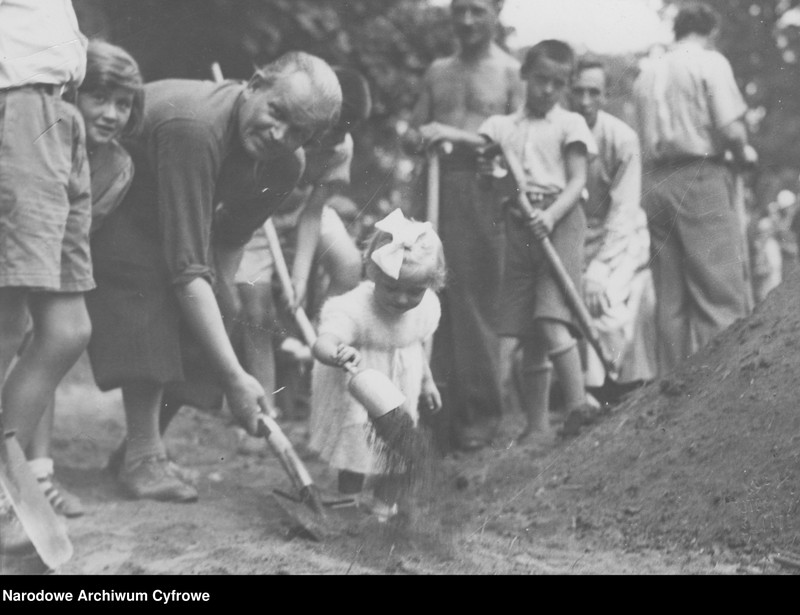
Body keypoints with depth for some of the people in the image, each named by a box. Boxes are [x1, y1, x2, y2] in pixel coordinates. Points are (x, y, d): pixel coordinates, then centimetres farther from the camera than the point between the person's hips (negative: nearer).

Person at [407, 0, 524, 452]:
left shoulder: (511, 73, 3)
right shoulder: (438, 72, 18)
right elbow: (413, 131, 22)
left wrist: (461, 135, -14)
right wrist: (423, 137, -2)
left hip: (482, 191, -5)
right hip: (435, 189, 5)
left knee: (477, 303, -6)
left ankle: (481, 413, 1)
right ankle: (439, 407, 6)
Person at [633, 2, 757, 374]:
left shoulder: (646, 74, 18)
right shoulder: (710, 62, -1)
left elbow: (646, 140, 14)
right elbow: (731, 129, -11)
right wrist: (743, 153, 7)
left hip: (656, 183, 6)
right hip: (701, 177, -6)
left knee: (670, 300, 7)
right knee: (721, 292, -9)